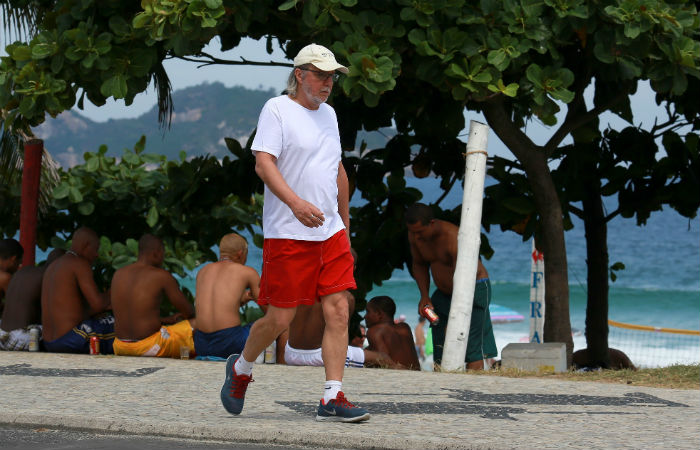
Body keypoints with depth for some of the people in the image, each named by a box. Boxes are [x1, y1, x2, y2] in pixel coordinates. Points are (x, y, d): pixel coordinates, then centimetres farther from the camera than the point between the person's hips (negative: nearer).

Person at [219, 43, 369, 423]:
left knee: (338, 312, -4)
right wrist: (295, 202, -30)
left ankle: (332, 399, -3)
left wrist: (345, 223, 25)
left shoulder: (328, 114, 17)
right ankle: (240, 369, 25)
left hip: (331, 234, 6)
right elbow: (263, 163, -17)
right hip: (287, 234, -6)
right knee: (279, 319, -2)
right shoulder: (276, 110, -6)